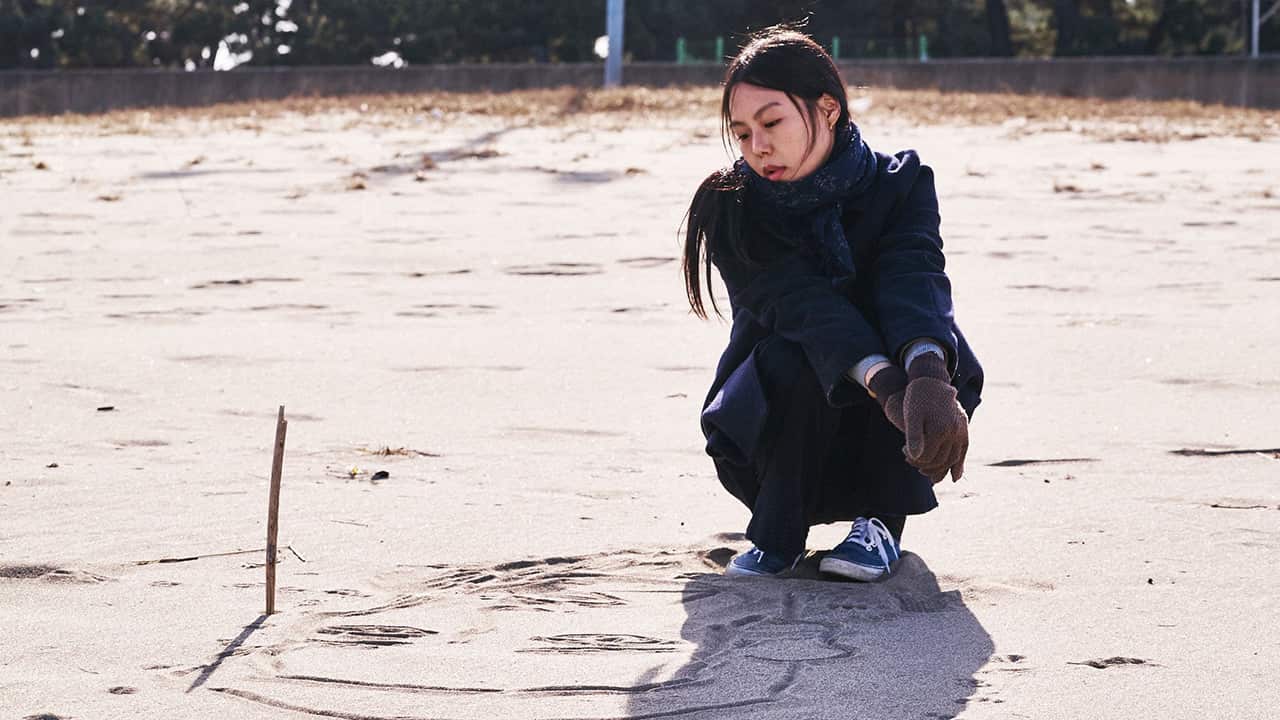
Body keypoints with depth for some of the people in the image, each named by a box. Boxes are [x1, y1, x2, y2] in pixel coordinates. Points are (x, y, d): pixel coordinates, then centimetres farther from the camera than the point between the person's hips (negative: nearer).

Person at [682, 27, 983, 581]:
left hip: (877, 438, 1)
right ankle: (778, 530, -12)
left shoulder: (900, 185, -11)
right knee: (793, 357, -35)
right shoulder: (732, 212, -14)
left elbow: (916, 282, -32)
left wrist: (930, 380, -55)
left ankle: (883, 520, -12)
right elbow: (803, 305, -31)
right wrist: (889, 389, -50)